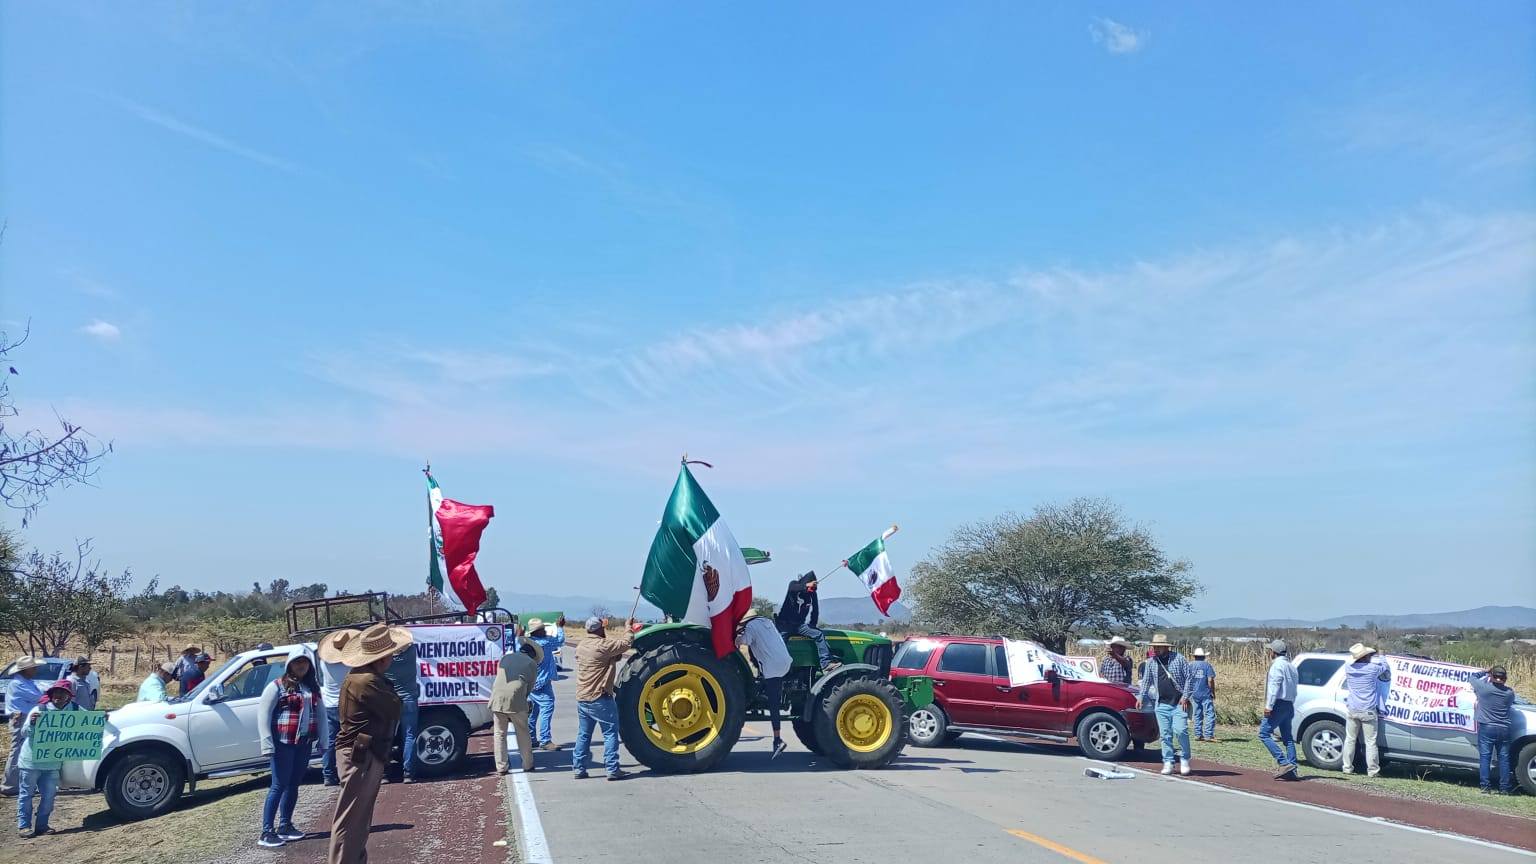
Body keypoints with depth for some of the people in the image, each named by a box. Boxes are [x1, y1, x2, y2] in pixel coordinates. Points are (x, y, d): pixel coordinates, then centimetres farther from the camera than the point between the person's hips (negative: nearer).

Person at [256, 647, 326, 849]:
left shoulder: (313, 687, 12)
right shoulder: (277, 686, -5)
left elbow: (320, 714, 15)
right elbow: (263, 713, -9)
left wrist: (322, 740, 9)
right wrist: (267, 744, -16)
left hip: (304, 743, 6)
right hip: (283, 743, -6)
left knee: (294, 785, 12)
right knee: (279, 785, -6)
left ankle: (285, 826, 23)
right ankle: (267, 832, -2)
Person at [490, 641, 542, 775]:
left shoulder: (505, 657, 19)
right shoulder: (532, 664, 10)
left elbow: (496, 679, 20)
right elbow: (529, 688, 10)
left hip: (497, 699, 2)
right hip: (516, 700, -2)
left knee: (499, 734, 12)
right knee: (523, 733, 13)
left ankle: (501, 767, 12)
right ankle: (527, 765, 20)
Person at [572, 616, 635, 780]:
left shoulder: (581, 647, 11)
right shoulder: (602, 645, -16)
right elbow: (626, 643, -11)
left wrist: (616, 658, 11)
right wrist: (628, 627, 5)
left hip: (581, 698, 8)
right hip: (599, 698, -8)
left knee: (583, 734, 15)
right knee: (610, 733, 0)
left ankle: (578, 769, 15)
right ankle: (612, 769, -2)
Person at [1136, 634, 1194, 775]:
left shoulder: (1179, 658, -1)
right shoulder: (1151, 662, 9)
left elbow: (1189, 677, 0)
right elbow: (1146, 681, 14)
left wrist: (1185, 696, -7)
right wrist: (1141, 697, 3)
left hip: (1179, 703, -3)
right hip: (1162, 704, 3)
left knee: (1180, 730, -14)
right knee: (1165, 734, 3)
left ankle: (1184, 759, 4)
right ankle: (1168, 763, 10)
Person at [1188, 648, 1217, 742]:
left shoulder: (1190, 666, 7)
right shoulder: (1207, 665, -1)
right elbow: (1210, 680, -8)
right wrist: (1213, 693, 1)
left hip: (1194, 694, 4)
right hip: (1206, 694, -4)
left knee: (1197, 715, 10)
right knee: (1209, 714, -3)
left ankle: (1198, 735, 11)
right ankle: (1208, 735, -11)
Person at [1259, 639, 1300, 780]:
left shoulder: (1278, 665, -11)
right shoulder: (1291, 666, 18)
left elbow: (1274, 687, -18)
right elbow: (1293, 690, 19)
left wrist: (1269, 706, -19)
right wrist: (1291, 705, 20)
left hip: (1279, 704, -9)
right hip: (1289, 706, 9)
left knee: (1264, 733, -8)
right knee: (1287, 738, 10)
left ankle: (1284, 763, -15)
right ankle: (1292, 770, 7)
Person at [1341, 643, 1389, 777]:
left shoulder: (1348, 669, -2)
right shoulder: (1373, 668, -11)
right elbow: (1384, 666, 8)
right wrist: (1375, 658, 25)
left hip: (1352, 710, 3)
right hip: (1368, 711, -3)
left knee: (1350, 739, 12)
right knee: (1370, 742, 4)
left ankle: (1347, 767, 14)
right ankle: (1372, 770, 6)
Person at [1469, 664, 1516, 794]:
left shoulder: (1484, 688, -10)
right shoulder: (1509, 692, -1)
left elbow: (1473, 677, 6)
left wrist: (1486, 673, 20)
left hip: (1486, 728, -3)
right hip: (1504, 729, 3)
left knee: (1485, 757, 1)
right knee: (1504, 758, 8)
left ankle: (1485, 786, -3)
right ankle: (1505, 788, 10)